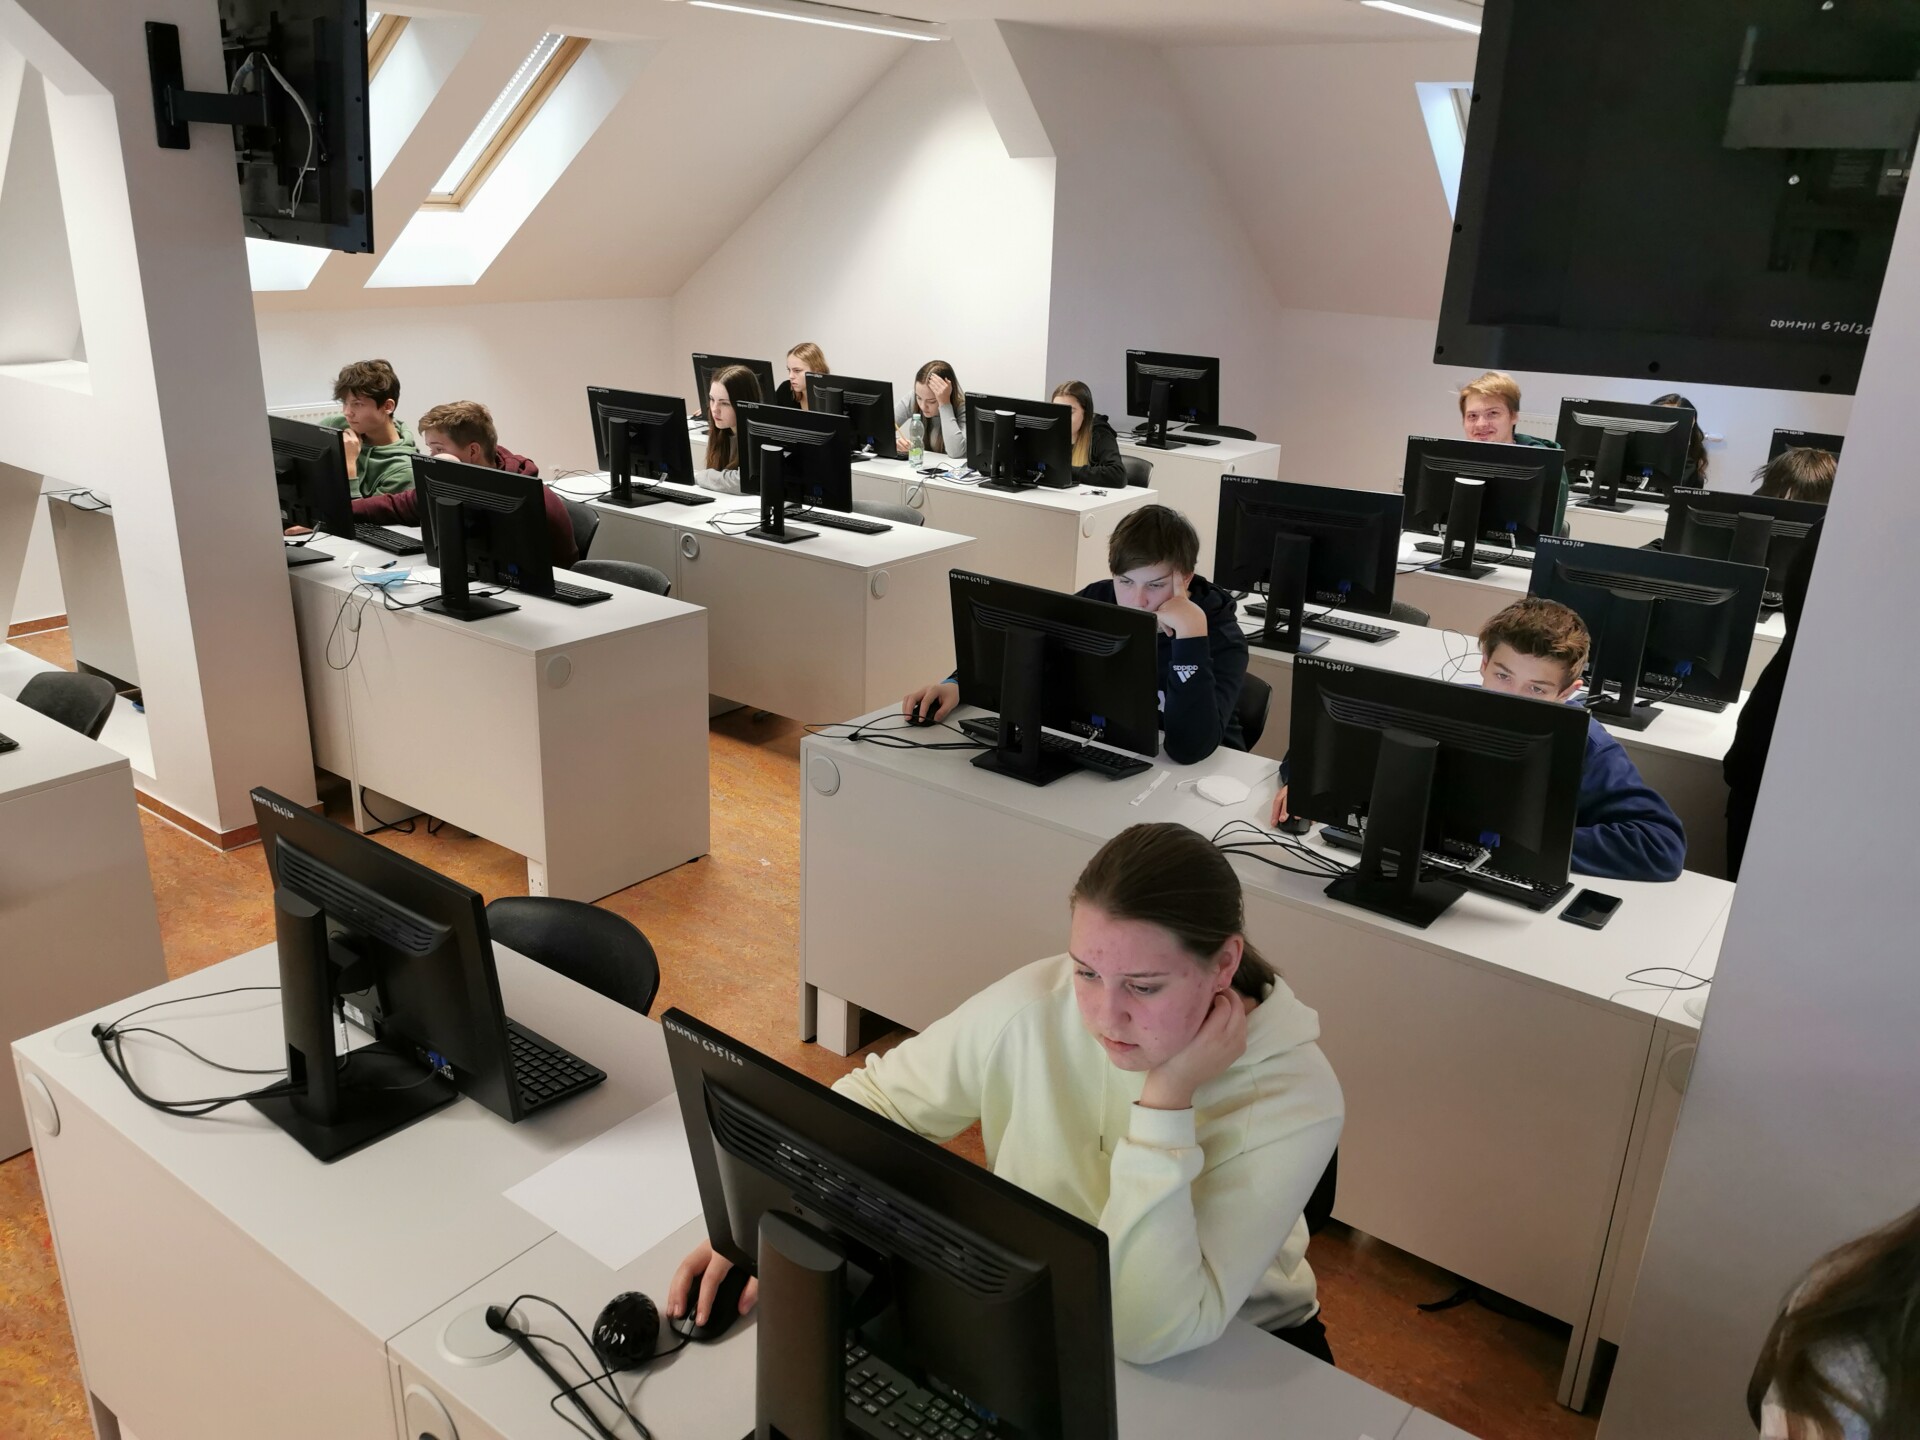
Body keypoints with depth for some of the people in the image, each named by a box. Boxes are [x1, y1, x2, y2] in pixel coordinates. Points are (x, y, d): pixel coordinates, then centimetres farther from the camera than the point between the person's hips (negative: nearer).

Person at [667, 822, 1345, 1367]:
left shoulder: (1295, 1099, -27)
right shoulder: (1033, 1006, -21)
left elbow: (1150, 1333, -31)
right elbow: (879, 1094, -6)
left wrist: (1167, 1098, -35)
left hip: (1231, 1359, -1)